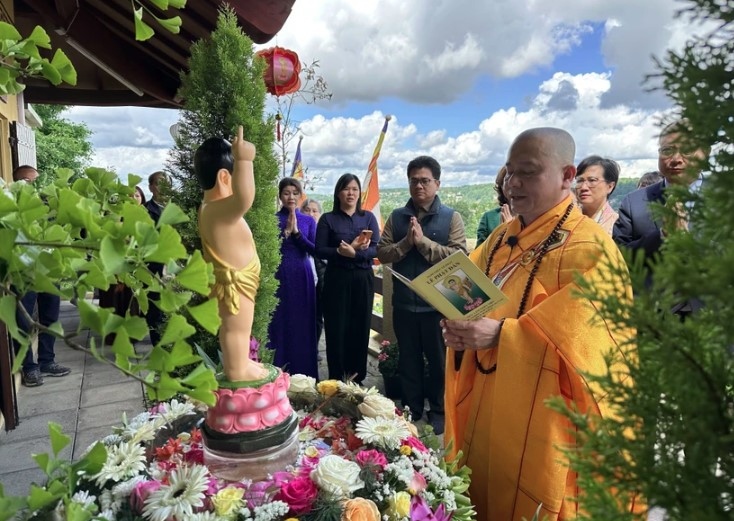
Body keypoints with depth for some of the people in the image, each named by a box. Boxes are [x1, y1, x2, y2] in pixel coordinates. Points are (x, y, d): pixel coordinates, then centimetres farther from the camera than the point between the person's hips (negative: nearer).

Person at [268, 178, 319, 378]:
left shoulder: (308, 221, 8)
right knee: (279, 324, 2)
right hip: (279, 276, -2)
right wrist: (286, 231, -15)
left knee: (302, 325, 6)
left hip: (302, 277, 2)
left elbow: (314, 249, -2)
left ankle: (303, 373, 17)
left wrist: (296, 232, -15)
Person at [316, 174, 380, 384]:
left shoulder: (368, 217, 7)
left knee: (360, 327, 6)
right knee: (336, 329, 0)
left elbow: (377, 249, -2)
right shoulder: (328, 219, 3)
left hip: (363, 279, 2)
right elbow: (319, 251, -4)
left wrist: (354, 253, -19)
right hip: (337, 279, -2)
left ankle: (357, 378, 20)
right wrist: (342, 251, -20)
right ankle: (337, 380, 13)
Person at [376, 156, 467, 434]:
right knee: (408, 361, 16)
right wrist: (406, 242, -16)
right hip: (404, 303, 3)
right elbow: (382, 254, 0)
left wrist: (423, 241, -19)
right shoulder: (396, 217, 6)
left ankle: (439, 411, 31)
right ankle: (411, 410, 33)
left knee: (439, 361, 12)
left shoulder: (451, 217, -4)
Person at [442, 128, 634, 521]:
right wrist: (460, 329, -10)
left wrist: (501, 334, -29)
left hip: (542, 420, -6)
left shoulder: (590, 248, -12)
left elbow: (576, 338, -20)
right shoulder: (502, 239, 10)